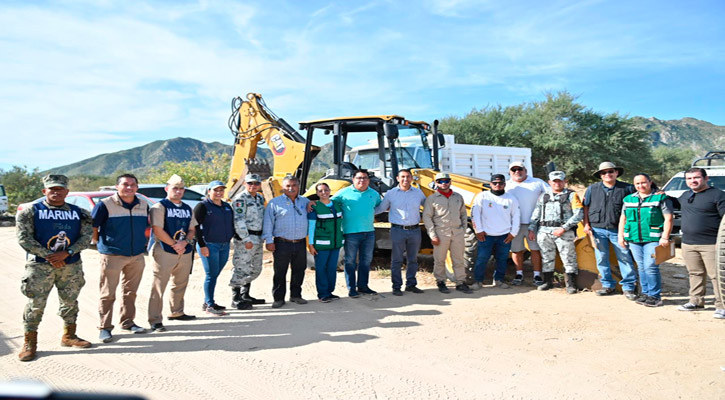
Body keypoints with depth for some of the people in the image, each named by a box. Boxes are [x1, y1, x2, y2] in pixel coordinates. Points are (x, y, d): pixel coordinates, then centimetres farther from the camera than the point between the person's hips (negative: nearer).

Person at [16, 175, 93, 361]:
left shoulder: (79, 213, 6)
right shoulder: (30, 212, 0)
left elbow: (86, 237, -1)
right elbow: (24, 238, -8)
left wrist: (66, 253, -15)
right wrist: (48, 256, -15)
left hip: (72, 266, 3)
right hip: (40, 265, -3)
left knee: (70, 302, 12)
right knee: (35, 304, -2)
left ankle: (69, 336, 27)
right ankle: (29, 343, 10)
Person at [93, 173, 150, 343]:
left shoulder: (143, 205, 7)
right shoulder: (105, 205, -9)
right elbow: (92, 227, -4)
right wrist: (102, 244, -2)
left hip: (137, 256, 5)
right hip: (112, 256, -5)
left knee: (130, 292, 13)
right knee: (108, 294, 0)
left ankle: (128, 322, 26)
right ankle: (105, 327, 10)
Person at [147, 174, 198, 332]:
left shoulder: (187, 208, 15)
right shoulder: (160, 207, -6)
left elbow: (192, 229, 12)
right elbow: (157, 230, -14)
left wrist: (184, 242, -7)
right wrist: (174, 244, -13)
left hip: (185, 252, 7)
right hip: (165, 252, -7)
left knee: (181, 284, 17)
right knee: (159, 286, -6)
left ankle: (176, 312, 33)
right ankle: (155, 320, -1)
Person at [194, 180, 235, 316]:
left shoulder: (227, 206, 16)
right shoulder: (203, 206, -5)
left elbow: (232, 224, 22)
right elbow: (196, 227, -10)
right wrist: (202, 245, -15)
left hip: (225, 246, 7)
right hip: (209, 246, -7)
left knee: (215, 275, 12)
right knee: (211, 275, -4)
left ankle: (207, 302, 23)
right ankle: (210, 305, 4)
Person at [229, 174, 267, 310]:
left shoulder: (260, 198, 15)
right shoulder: (240, 199, -11)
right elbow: (238, 221, -17)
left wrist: (262, 237, 17)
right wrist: (246, 239, -21)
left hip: (258, 238, 9)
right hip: (245, 238, -9)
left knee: (256, 268, 15)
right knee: (242, 268, -7)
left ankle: (245, 295, 28)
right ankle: (236, 299, 3)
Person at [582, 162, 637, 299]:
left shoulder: (627, 188, 3)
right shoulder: (592, 189, 9)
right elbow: (585, 207, 13)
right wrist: (586, 224, 4)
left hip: (618, 230, -2)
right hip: (598, 229, 2)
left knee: (625, 258, -2)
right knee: (602, 259, 7)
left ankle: (628, 287, 6)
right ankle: (608, 285, 19)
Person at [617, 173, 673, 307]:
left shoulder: (661, 198, 0)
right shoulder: (629, 199, 15)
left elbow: (668, 218, -5)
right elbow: (623, 218, 20)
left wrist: (665, 237, -12)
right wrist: (621, 236, 12)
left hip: (653, 239, -5)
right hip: (634, 239, 5)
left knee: (650, 267, -11)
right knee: (641, 267, 9)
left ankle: (655, 296, -1)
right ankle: (645, 293, 19)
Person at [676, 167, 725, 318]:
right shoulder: (685, 195, 16)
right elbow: (677, 204, 40)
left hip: (711, 244, -6)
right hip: (688, 244, 6)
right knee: (695, 274, 14)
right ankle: (696, 302, 25)